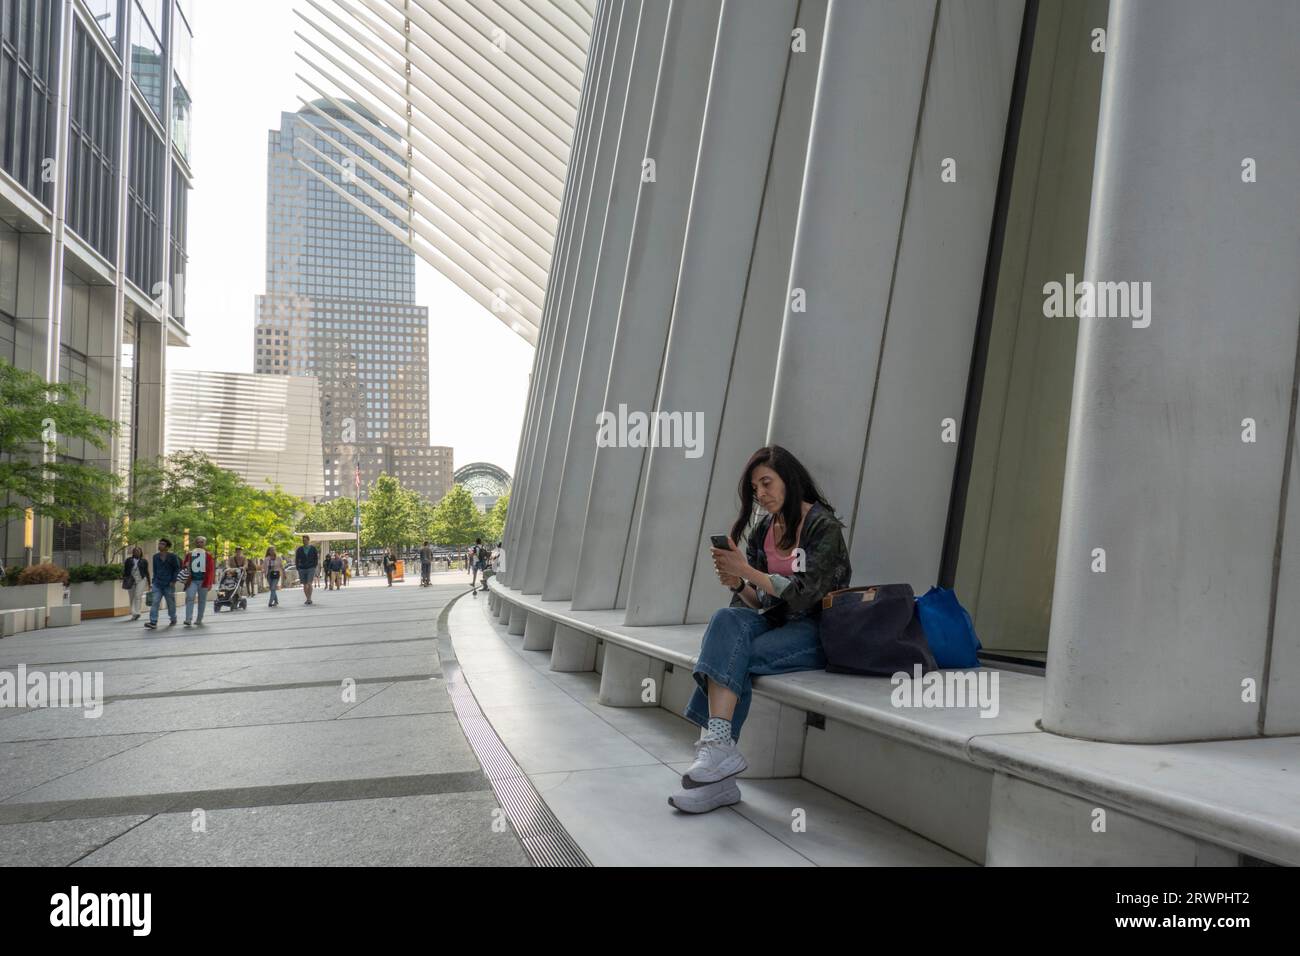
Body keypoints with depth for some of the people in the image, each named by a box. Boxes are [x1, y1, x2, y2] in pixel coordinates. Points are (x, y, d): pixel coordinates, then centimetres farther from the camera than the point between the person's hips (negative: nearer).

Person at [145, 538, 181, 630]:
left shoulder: (172, 557, -3)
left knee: (171, 603, 8)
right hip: (157, 584, 3)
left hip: (169, 584, -3)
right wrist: (154, 581, 13)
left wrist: (173, 581, -9)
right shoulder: (155, 557, 9)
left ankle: (173, 620, 27)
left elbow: (177, 569, -1)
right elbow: (155, 570, 17)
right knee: (154, 602, -11)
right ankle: (153, 622, -16)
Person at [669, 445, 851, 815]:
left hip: (816, 631, -5)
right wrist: (737, 584, -11)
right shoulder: (763, 530, 12)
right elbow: (759, 601, 12)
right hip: (777, 621, 6)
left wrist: (747, 571, -21)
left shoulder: (823, 526, -8)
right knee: (728, 619, -28)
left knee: (733, 654, -29)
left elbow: (806, 593, -17)